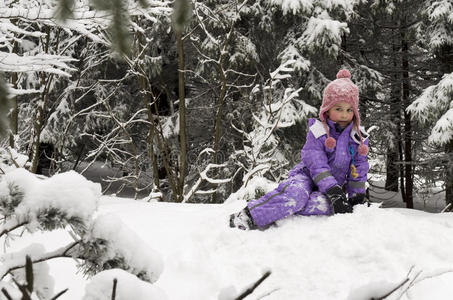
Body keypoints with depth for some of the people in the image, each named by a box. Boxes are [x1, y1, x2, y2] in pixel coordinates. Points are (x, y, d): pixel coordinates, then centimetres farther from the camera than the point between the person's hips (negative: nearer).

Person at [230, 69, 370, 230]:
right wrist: (334, 192, -27)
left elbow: (359, 169, 7)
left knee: (326, 204, -36)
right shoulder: (318, 132, -8)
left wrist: (357, 197, -1)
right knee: (297, 193, -39)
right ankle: (249, 215, -41)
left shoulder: (359, 137, 2)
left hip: (335, 184, 3)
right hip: (308, 176, -3)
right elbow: (317, 165, -18)